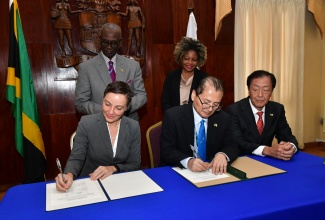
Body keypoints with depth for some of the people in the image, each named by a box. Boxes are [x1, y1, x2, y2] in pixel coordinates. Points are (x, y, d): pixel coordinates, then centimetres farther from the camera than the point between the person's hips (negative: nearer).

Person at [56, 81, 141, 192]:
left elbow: (135, 164, 0)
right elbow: (76, 158, -8)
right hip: (90, 183, 0)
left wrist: (113, 168, -17)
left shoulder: (134, 127, -4)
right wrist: (69, 175, -29)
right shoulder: (86, 123, -9)